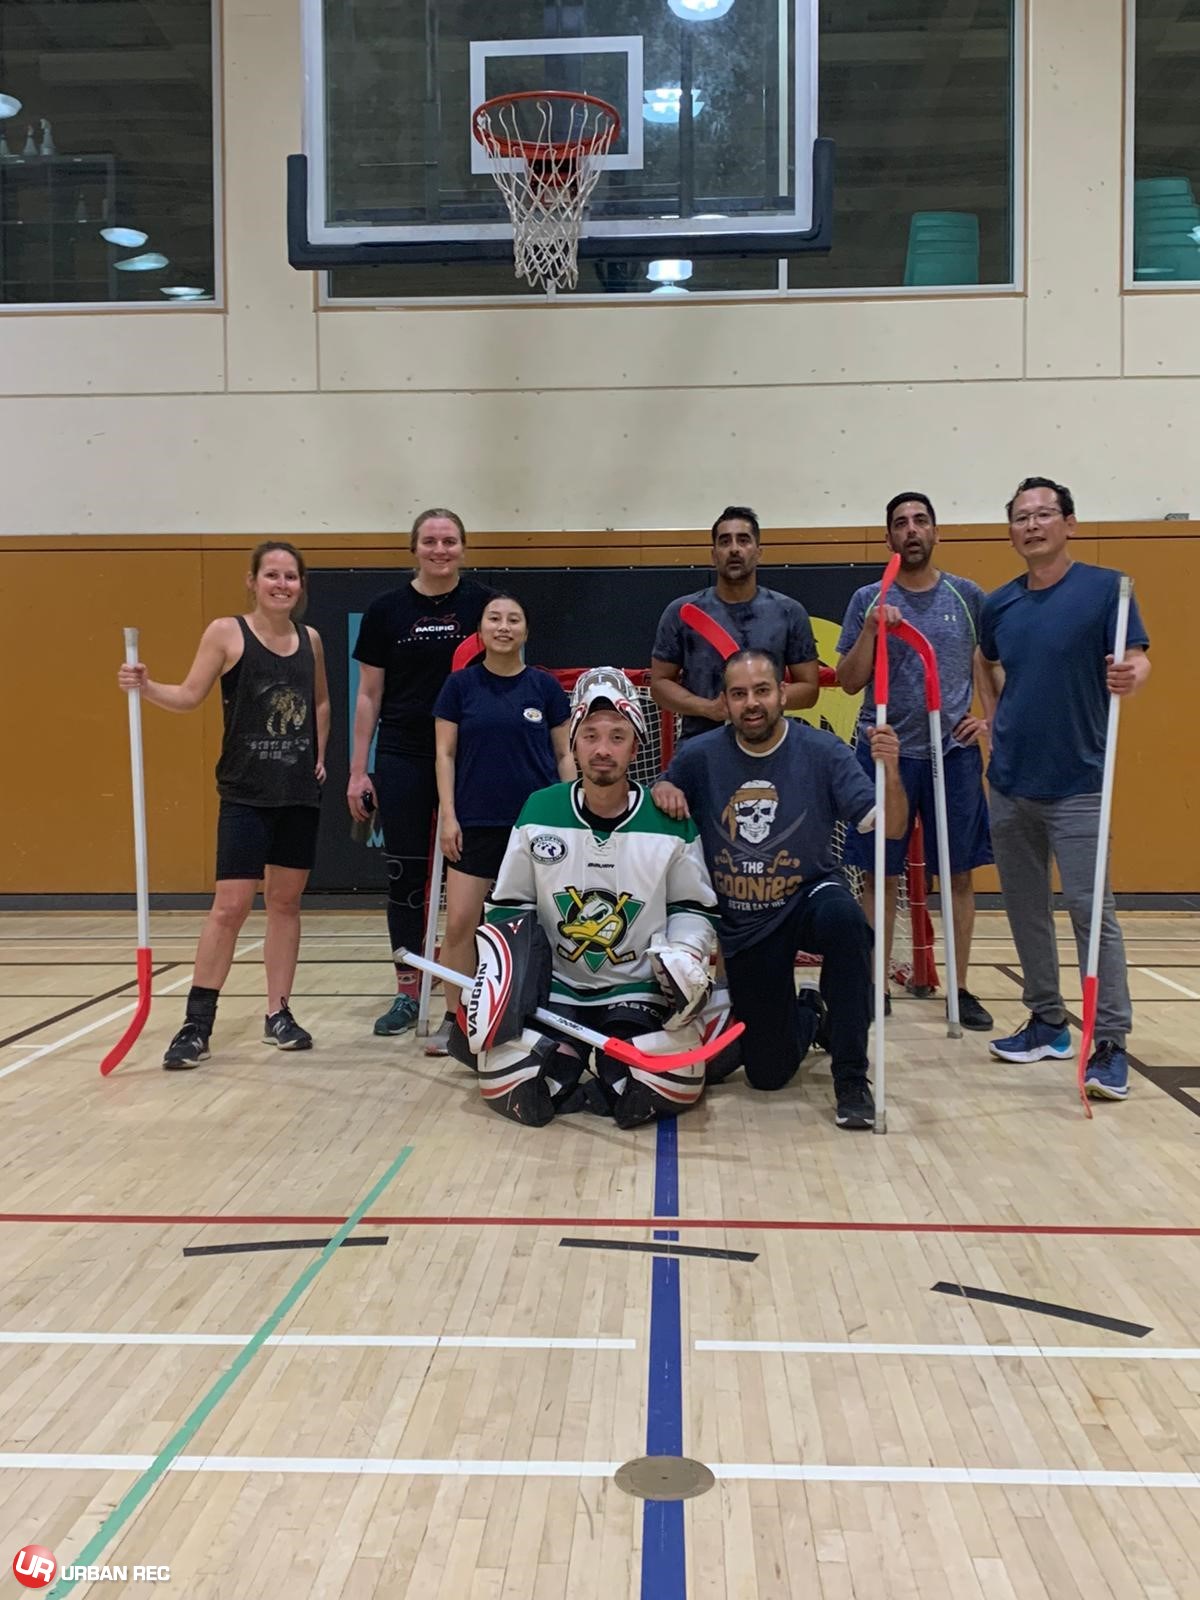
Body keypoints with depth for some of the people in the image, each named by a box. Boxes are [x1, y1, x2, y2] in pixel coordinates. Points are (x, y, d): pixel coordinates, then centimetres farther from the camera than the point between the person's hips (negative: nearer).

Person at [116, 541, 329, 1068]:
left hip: (300, 792, 4)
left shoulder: (310, 640, 8)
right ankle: (196, 1025, 2)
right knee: (230, 906, -8)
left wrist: (320, 754, 12)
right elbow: (189, 695, -7)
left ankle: (278, 1014, 20)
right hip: (245, 793, -4)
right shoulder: (227, 633, -4)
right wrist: (146, 687, -24)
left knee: (286, 902, 10)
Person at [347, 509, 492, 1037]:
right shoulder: (386, 610, 3)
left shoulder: (483, 604, 0)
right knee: (405, 874, 5)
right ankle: (407, 991, 16)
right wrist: (358, 771, 2)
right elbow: (369, 695, 6)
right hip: (403, 760, 1)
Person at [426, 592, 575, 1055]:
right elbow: (445, 753, 4)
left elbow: (564, 755, 8)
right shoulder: (460, 684, 3)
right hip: (475, 823, 0)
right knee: (459, 923, -3)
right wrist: (448, 815, -4)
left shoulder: (545, 686, 4)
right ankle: (453, 1018, 10)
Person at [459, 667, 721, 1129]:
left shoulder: (670, 822, -5)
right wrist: (494, 975, -8)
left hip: (640, 989, -1)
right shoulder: (539, 813, -3)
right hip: (554, 988, 1)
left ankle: (608, 1070, 7)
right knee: (514, 1091, -22)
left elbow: (693, 906, 7)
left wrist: (684, 955, -13)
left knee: (663, 1091, -27)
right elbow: (509, 906, 5)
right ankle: (566, 1058, 10)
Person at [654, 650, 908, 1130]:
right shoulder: (698, 757, -9)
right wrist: (660, 791, -17)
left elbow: (890, 828, -16)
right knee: (768, 1073, 4)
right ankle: (803, 1015, 42)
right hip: (742, 925, 2)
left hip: (810, 897, -1)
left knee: (843, 917, -40)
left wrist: (890, 771, -35)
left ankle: (851, 1076, -23)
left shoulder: (822, 751, -13)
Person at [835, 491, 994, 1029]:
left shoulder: (967, 596, 7)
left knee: (958, 873, 6)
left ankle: (960, 987, 17)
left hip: (954, 753, 1)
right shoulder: (868, 600, 4)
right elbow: (849, 682, 0)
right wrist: (870, 630, -14)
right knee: (880, 875, 3)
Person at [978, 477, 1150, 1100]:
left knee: (1091, 911, -7)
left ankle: (1111, 1044, 0)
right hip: (1010, 784, 6)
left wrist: (1132, 674, -34)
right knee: (1026, 908, 12)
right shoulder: (997, 604, 9)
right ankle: (1047, 1023, 25)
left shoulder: (1104, 587, -5)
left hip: (1076, 785, -5)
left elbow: (1136, 659, -12)